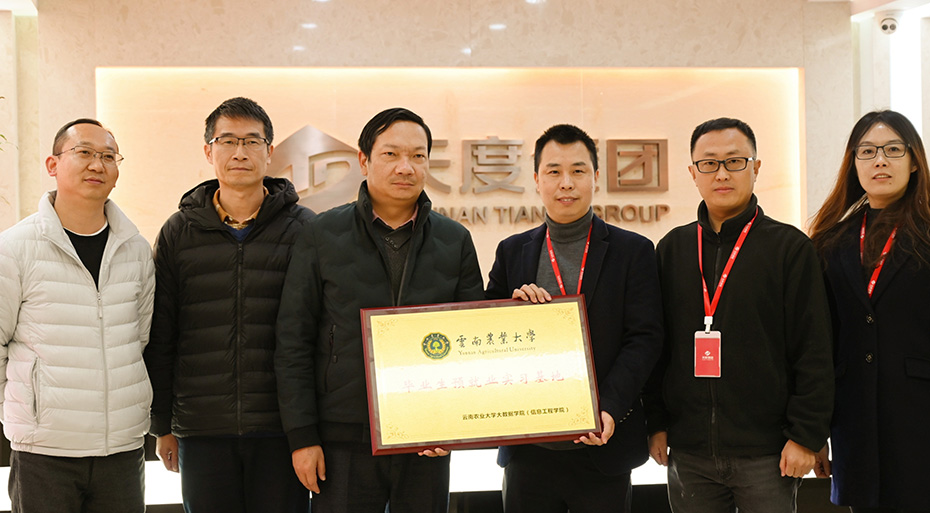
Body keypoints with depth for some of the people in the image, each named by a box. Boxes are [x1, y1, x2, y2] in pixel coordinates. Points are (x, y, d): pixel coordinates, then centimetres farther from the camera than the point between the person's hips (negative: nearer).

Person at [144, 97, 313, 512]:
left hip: (281, 430, -1)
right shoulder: (179, 233, 7)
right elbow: (159, 338, 9)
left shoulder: (303, 229, 2)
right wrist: (163, 425, 7)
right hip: (202, 431, 1)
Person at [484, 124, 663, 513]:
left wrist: (609, 408, -17)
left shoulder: (633, 251, 2)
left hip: (601, 446, -2)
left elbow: (645, 338, -5)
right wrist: (513, 306, -11)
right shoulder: (512, 252, 10)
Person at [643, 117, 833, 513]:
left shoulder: (790, 247, -1)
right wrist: (656, 423, 5)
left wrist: (806, 435, -8)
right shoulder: (672, 249, 9)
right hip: (688, 454, 3)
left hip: (766, 453, -3)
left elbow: (814, 351, -4)